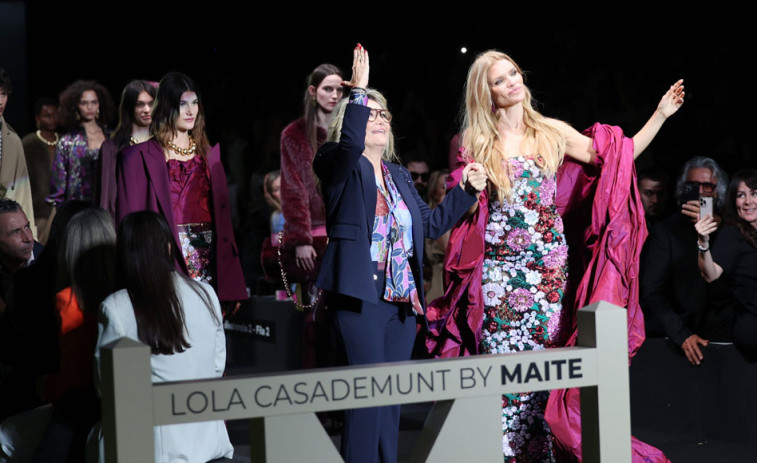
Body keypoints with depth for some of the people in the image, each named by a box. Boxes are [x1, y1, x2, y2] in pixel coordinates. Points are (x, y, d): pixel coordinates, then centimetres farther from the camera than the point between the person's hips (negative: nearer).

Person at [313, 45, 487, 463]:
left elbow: (430, 224, 22)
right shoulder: (341, 167, 0)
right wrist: (358, 92, -22)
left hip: (403, 300, 7)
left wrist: (466, 191, 15)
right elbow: (350, 143, -24)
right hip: (360, 298, -7)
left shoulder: (399, 176, 20)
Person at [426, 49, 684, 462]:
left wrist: (660, 115, 3)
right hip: (497, 267, -1)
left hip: (547, 265, 1)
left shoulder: (553, 133, 9)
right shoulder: (476, 143, 5)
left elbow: (619, 155, 8)